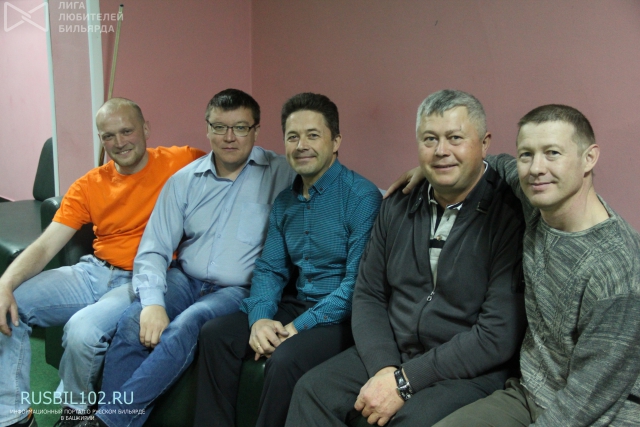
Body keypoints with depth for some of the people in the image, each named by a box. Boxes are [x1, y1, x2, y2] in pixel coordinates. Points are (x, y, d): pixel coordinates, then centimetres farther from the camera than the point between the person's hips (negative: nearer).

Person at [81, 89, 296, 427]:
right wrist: (153, 303, -13)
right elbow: (153, 250, 2)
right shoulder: (184, 180, 6)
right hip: (184, 278, 3)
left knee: (184, 327, -28)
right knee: (132, 323, -23)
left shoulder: (280, 173, -2)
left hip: (238, 289, -3)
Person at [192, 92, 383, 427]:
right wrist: (260, 318, -11)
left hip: (342, 316, -7)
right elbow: (269, 269, 9)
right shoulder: (285, 202, 11)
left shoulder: (361, 197, -13)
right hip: (297, 307, 7)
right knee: (215, 333, -7)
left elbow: (358, 281, -18)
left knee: (285, 358, -31)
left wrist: (300, 326, -21)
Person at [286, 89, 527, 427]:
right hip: (390, 355, 5)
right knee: (312, 390, -12)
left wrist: (404, 381, -17)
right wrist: (384, 368, -9)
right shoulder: (396, 208, 6)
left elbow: (499, 336, -18)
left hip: (471, 371, -4)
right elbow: (368, 295, 8)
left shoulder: (509, 216, -14)